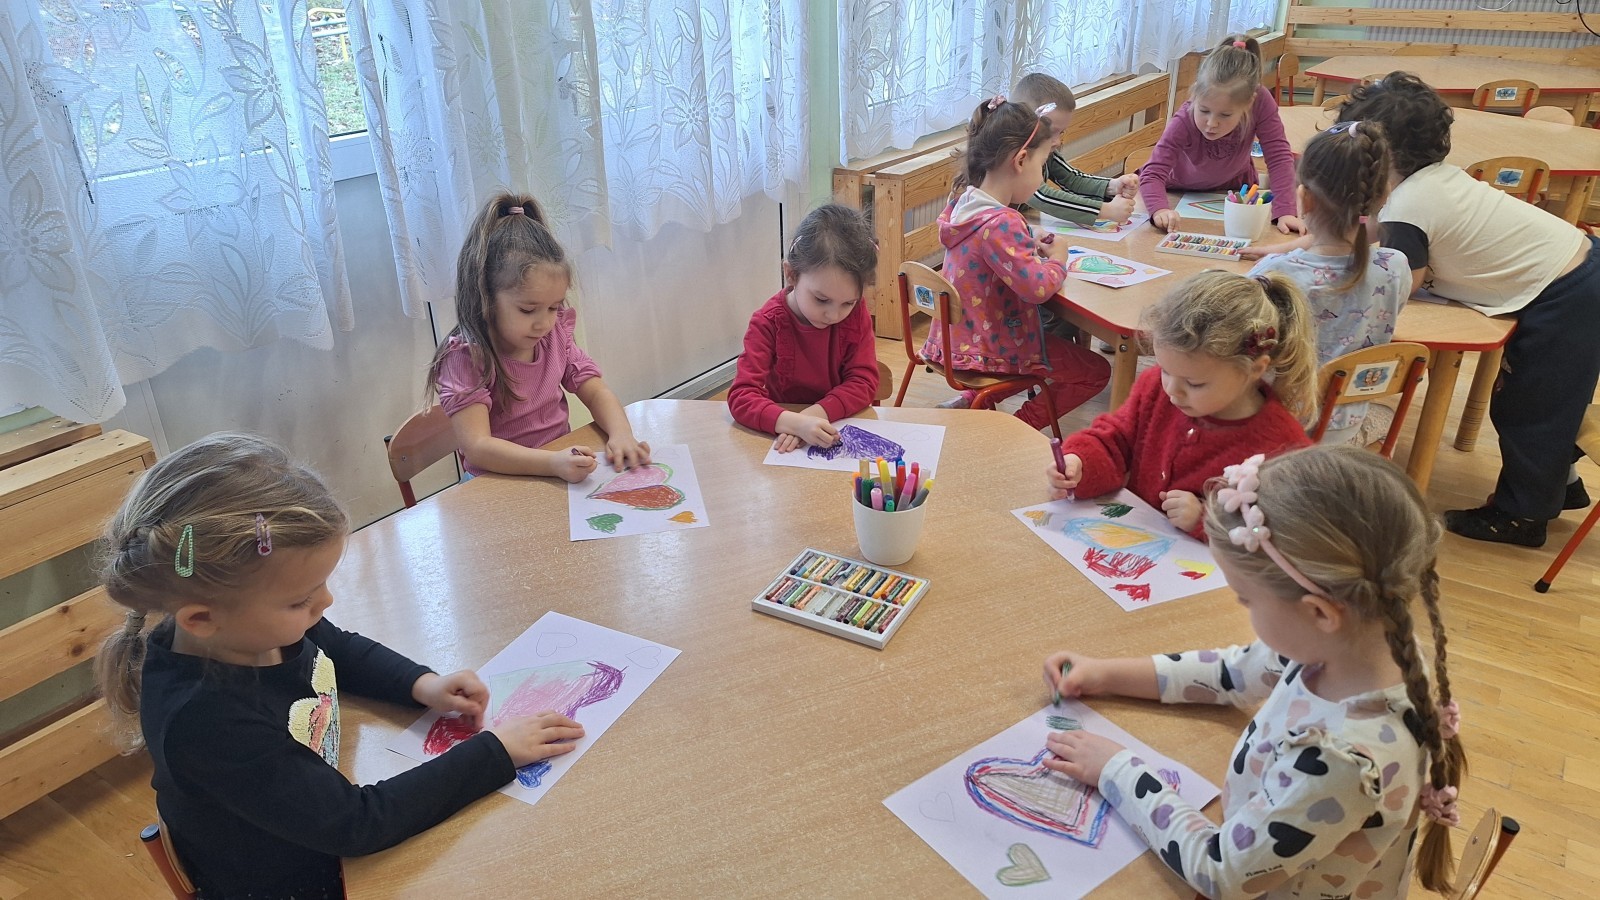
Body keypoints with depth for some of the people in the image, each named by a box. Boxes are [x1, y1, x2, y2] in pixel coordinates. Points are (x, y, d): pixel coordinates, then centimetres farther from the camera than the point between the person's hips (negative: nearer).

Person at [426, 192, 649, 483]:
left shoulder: (555, 336, 3)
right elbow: (476, 446, -24)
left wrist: (621, 434, -16)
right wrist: (553, 463, -38)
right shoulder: (465, 358, -16)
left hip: (565, 477, 4)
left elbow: (596, 393, 6)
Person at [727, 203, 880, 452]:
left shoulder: (856, 315, -6)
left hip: (843, 428, 2)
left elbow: (864, 382, -9)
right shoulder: (768, 323, -14)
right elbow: (741, 397, -22)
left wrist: (816, 413, -27)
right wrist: (796, 423, -40)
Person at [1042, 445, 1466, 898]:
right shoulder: (1355, 639, -16)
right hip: (1259, 846, 6)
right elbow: (1236, 672, 3)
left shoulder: (1340, 762, -37)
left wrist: (1116, 771, -15)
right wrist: (1109, 675, 2)